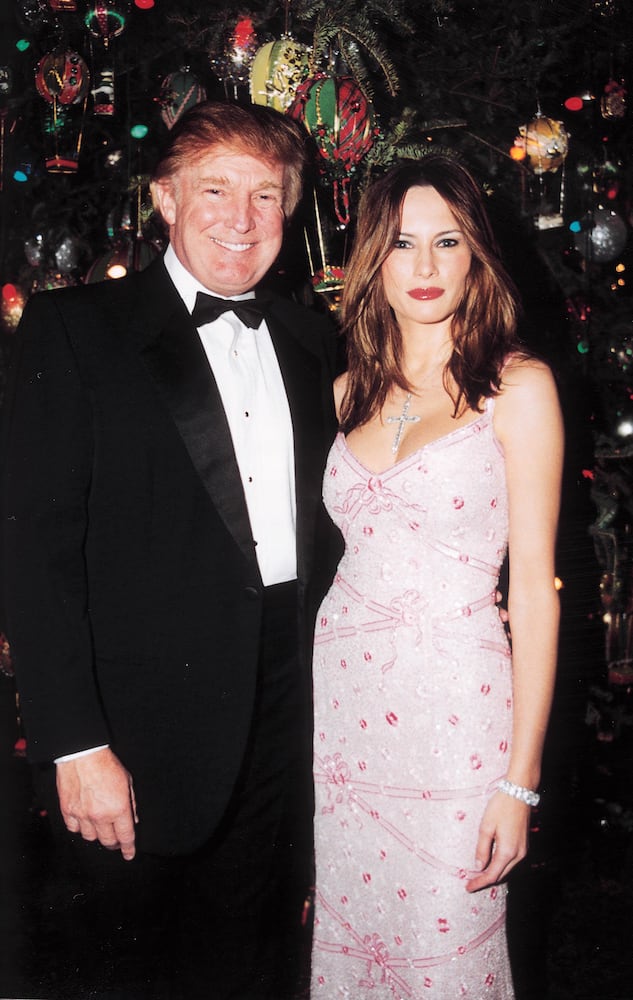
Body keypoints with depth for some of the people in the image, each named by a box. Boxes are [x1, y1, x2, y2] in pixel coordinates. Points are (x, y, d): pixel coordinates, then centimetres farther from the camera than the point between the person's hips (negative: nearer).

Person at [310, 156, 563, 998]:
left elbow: (534, 583, -7)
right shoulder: (352, 391, 10)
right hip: (343, 696, 4)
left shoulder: (517, 385, -4)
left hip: (453, 704, -4)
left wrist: (520, 781, -11)